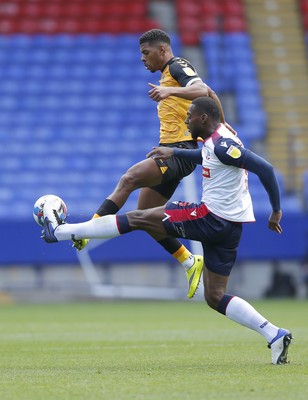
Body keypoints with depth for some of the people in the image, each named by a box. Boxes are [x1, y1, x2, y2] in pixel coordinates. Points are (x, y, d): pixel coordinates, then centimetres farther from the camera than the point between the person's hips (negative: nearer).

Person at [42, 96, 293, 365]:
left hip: (211, 218, -10)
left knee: (137, 218, 0)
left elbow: (265, 168, -22)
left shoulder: (223, 145, -17)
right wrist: (174, 152, 36)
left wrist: (276, 210, -17)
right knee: (215, 297, 10)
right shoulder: (214, 142, 14)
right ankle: (275, 335, -1)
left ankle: (59, 231, 6)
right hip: (230, 228, 10)